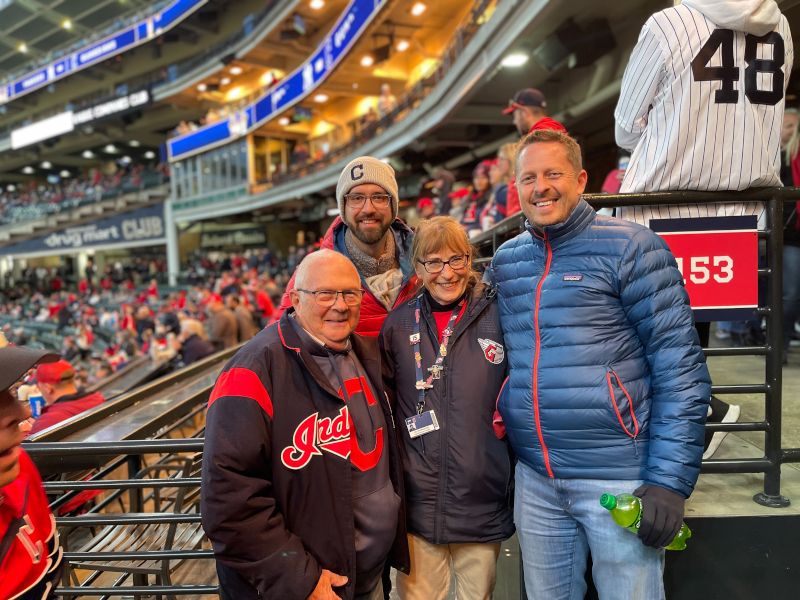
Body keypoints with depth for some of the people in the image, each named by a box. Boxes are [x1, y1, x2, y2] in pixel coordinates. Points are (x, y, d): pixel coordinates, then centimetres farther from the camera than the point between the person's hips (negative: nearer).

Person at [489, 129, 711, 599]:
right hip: (534, 480, 5)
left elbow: (681, 370, -11)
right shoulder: (505, 260, 7)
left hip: (618, 480, -4)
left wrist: (670, 479, -15)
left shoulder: (629, 248, -8)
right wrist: (503, 418, 8)